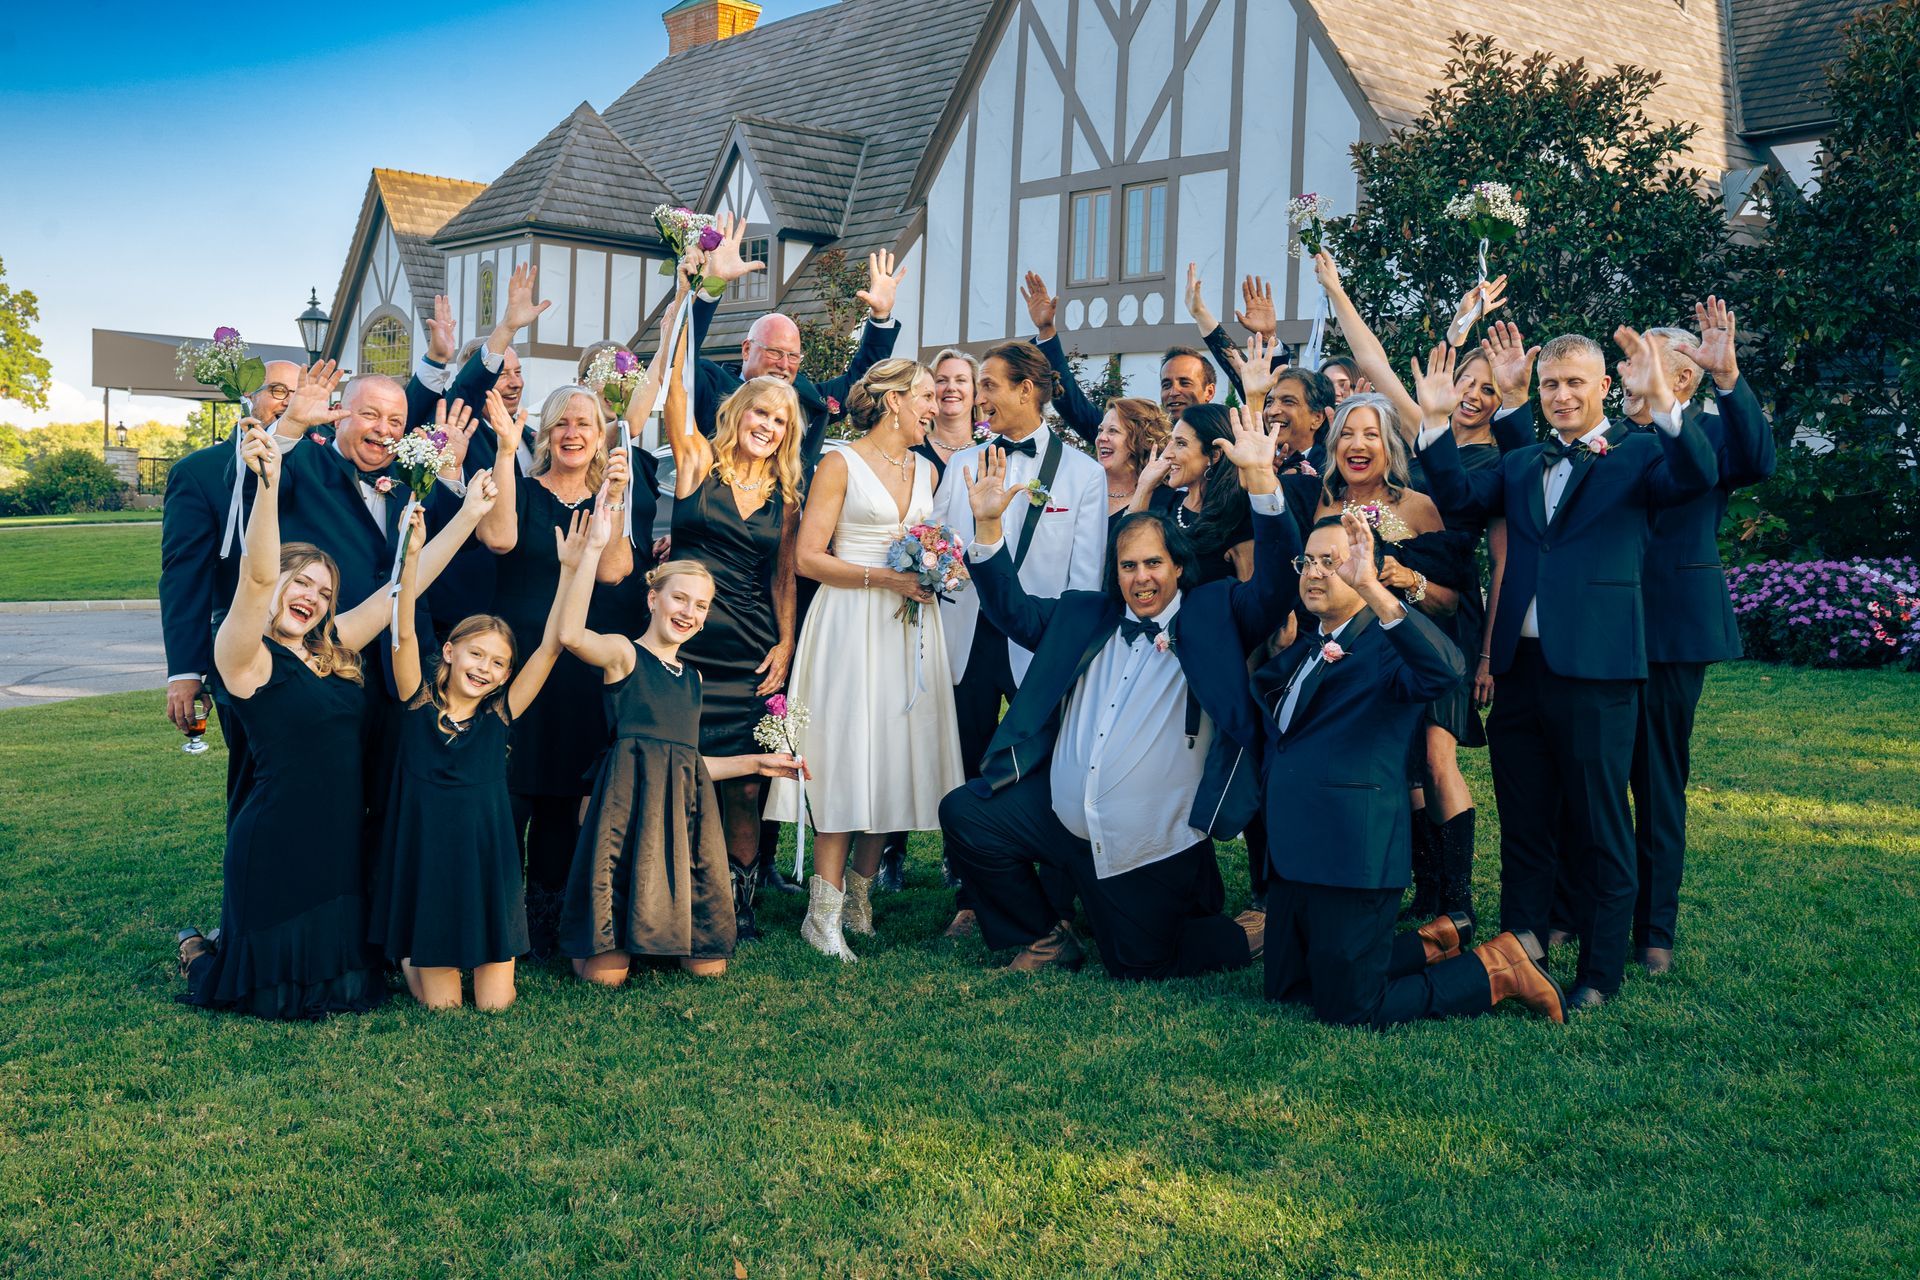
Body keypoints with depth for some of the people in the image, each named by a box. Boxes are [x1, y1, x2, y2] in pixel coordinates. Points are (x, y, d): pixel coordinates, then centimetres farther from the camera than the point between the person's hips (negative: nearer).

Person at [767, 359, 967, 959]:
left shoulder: (926, 471, 17)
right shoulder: (841, 464, -1)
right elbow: (808, 557, -7)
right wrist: (883, 578, -17)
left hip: (909, 628, 6)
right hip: (851, 623, -6)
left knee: (896, 753, 3)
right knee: (847, 757, -10)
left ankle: (859, 894, 15)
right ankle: (824, 911, -6)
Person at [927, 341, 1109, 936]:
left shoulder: (1083, 473, 0)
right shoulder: (962, 464, 10)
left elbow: (1085, 578, -3)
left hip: (1039, 647, -3)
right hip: (969, 639, 3)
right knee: (966, 775, 8)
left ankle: (1055, 909, 16)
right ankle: (969, 902, 22)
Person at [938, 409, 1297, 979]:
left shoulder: (1214, 615, -1)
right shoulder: (1085, 616, 12)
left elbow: (1274, 586, -16)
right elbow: (1013, 608, 16)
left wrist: (1260, 476, -27)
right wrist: (988, 524, 2)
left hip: (1156, 842, -5)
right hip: (1062, 817, 5)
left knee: (1139, 963, 1)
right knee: (964, 813, -5)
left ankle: (1249, 933, 31)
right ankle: (1047, 939, 12)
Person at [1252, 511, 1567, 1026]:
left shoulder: (1384, 646, -10)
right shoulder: (1301, 651, 15)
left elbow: (1444, 669, -33)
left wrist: (1369, 587, -40)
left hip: (1350, 855, -9)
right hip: (1293, 851, 9)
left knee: (1346, 1008, -3)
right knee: (1285, 989, 17)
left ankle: (1500, 967, 13)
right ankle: (1436, 941, 28)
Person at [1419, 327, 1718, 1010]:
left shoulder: (1636, 454, 1)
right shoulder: (1522, 464, 17)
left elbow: (1698, 475, -18)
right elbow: (1457, 493, 4)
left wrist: (1660, 398, -32)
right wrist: (1438, 417, -8)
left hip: (1595, 670, -5)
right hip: (1521, 666, 5)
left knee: (1598, 831, 4)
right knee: (1523, 829, 14)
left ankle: (1599, 973, 16)